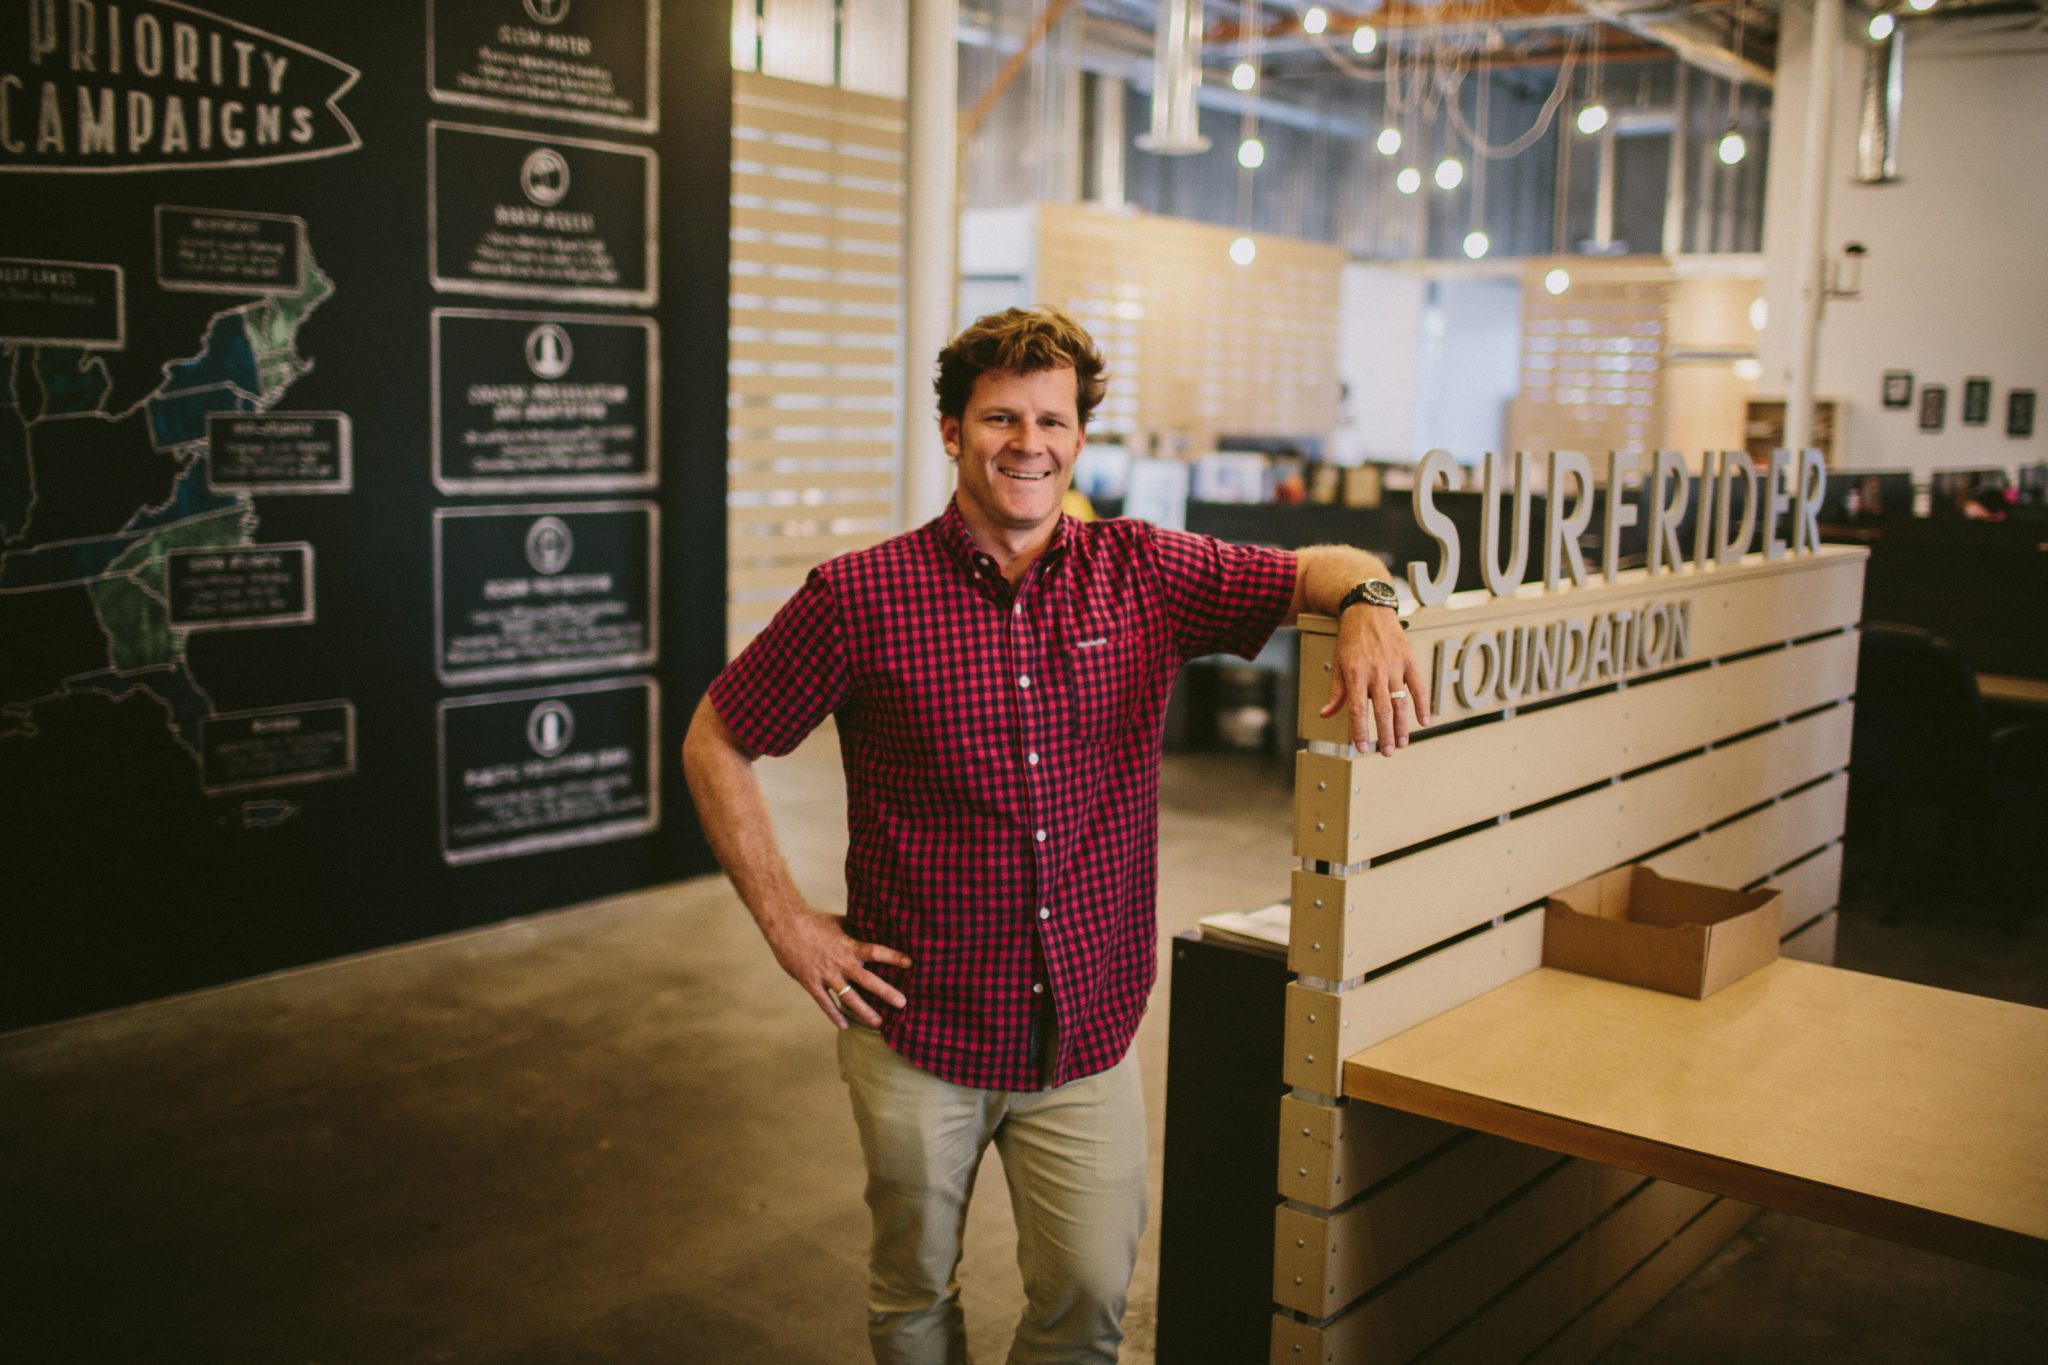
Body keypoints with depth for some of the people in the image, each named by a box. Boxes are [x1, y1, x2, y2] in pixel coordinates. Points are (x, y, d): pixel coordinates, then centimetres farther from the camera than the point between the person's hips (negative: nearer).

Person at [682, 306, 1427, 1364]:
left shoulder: (1143, 574, -2)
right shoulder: (859, 598, -10)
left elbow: (1318, 570, 6)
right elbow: (714, 744, -1)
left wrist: (1366, 606, -18)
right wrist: (786, 921, -6)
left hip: (1089, 1028, 2)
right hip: (920, 1027, -1)